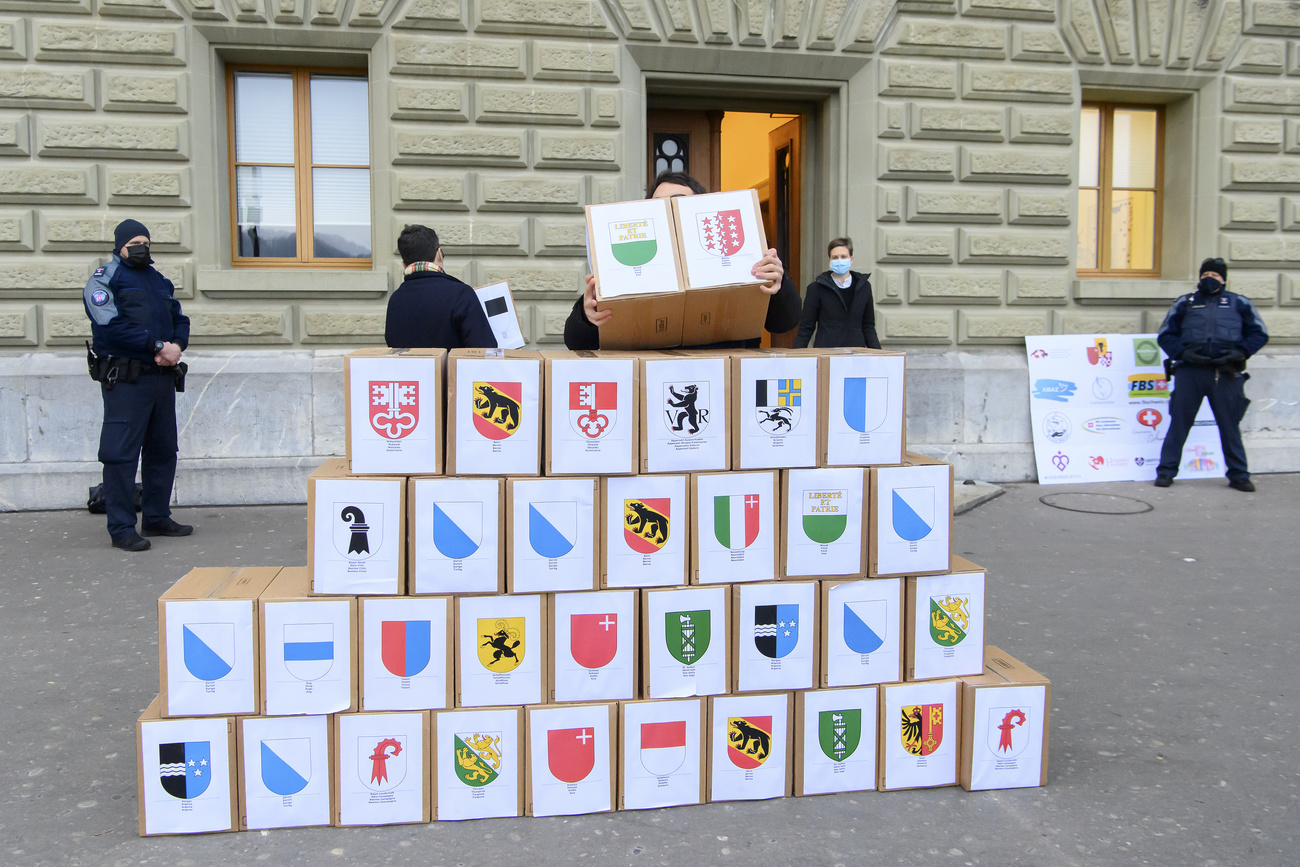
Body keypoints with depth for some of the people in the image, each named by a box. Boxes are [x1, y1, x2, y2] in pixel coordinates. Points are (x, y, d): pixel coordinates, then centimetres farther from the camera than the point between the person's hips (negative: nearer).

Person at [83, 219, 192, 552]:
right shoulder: (105, 279, -2)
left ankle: (156, 518, 24)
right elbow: (111, 326, -15)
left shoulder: (159, 280, 19)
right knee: (121, 454, -5)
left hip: (163, 375, 7)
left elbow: (180, 319, 15)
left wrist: (176, 346, -7)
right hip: (125, 379, -7)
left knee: (163, 450, 12)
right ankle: (121, 528, 0)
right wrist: (157, 346, -17)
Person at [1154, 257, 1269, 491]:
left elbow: (1259, 334, 12)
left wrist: (1240, 352, -6)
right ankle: (1166, 471, 5)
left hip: (1227, 374, 0)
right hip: (1190, 371, 0)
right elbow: (1165, 335, 11)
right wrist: (1182, 352, -7)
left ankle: (1239, 475, 14)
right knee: (1179, 421, -1)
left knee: (1230, 424, 4)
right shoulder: (1184, 303, 13)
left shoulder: (1239, 303, 14)